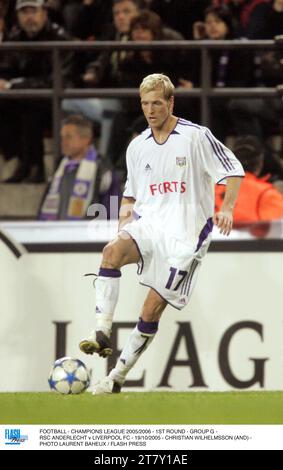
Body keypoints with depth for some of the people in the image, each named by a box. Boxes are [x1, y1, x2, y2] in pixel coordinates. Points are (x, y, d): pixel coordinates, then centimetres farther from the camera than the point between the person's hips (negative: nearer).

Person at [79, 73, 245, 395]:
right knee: (113, 250, -30)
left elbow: (233, 170, -2)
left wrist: (226, 208, -18)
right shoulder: (137, 147, 11)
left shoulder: (196, 137, -5)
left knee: (153, 308, -9)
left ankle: (117, 377, 3)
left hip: (185, 234, -4)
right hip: (149, 224, 4)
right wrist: (125, 215, 3)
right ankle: (101, 334, -36)